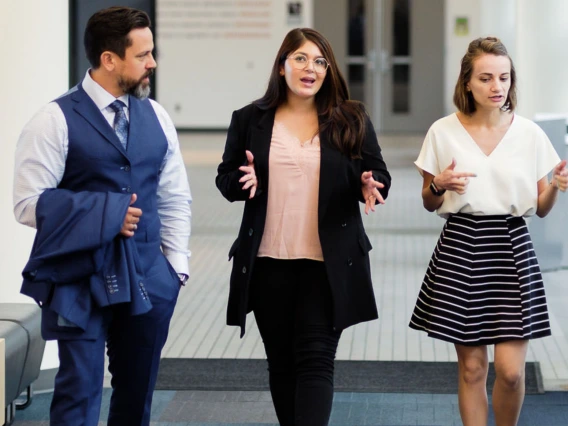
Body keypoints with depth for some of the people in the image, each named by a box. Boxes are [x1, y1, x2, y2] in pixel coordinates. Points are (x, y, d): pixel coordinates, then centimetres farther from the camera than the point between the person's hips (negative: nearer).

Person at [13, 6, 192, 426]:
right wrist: (108, 213, -15)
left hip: (147, 281, 5)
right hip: (79, 281, -5)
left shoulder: (156, 116, 9)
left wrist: (175, 265, 5)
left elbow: (175, 198, 14)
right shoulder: (56, 120, -8)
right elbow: (29, 203, -14)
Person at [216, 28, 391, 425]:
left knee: (316, 360, -7)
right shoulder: (250, 120, 4)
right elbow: (225, 179, 8)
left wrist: (369, 186, -19)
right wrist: (244, 181, -15)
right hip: (268, 262, 2)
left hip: (329, 264, -2)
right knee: (281, 361, 11)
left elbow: (379, 176, 4)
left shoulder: (352, 120, 2)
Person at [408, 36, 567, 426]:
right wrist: (440, 185, -13)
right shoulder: (444, 132, 0)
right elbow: (429, 203, 9)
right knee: (472, 367, 4)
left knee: (511, 371, -6)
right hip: (461, 250, 0)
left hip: (512, 249, 0)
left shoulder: (530, 134, 1)